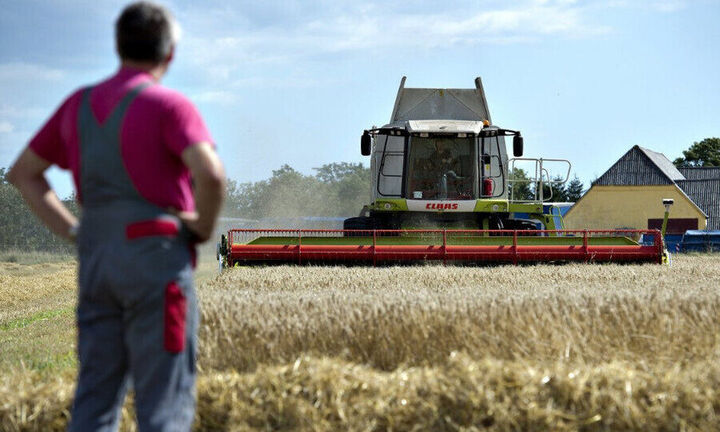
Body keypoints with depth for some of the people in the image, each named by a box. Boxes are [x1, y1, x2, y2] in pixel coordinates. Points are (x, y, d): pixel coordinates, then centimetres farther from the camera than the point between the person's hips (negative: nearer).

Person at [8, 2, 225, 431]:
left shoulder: (79, 104, 13)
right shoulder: (169, 105, -7)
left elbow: (23, 173, 21)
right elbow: (211, 174, -23)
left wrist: (74, 231, 15)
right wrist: (203, 227, -5)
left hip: (96, 262, 6)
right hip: (157, 258, -6)